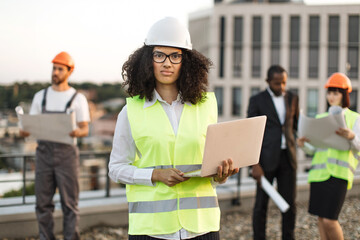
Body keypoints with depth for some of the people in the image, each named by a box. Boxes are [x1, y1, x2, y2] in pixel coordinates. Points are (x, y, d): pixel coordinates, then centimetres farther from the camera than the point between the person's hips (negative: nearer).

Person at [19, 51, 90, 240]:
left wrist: (78, 132, -24)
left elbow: (85, 129, -1)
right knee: (43, 202, 5)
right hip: (44, 152, 3)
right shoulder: (40, 96, 11)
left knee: (69, 203, 0)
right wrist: (25, 131, -13)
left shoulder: (78, 99, 2)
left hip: (66, 153, -3)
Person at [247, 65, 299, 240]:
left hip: (287, 157, 4)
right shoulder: (257, 100, -3)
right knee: (261, 203, 2)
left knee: (289, 202, 6)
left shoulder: (292, 98, 9)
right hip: (267, 158, -3)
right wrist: (255, 164, -12)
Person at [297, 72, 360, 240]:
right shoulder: (321, 118, 19)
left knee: (329, 220, -11)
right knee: (321, 218, 6)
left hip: (339, 173, -5)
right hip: (319, 170, 5)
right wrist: (303, 145, -4)